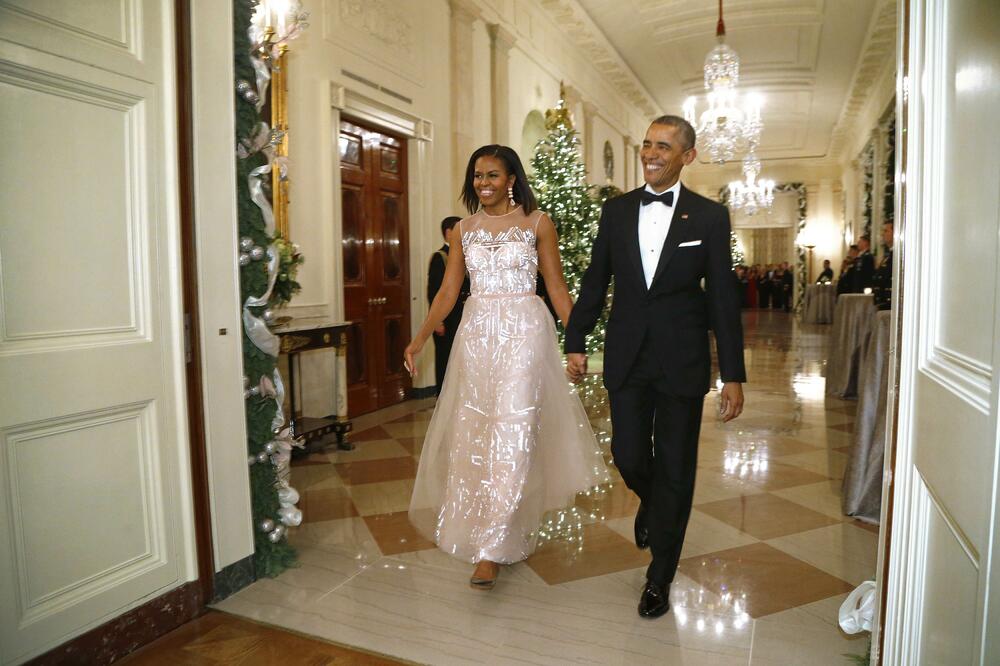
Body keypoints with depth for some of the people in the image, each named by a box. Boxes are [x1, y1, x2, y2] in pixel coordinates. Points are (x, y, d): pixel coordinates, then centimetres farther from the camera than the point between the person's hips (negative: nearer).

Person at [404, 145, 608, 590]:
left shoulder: (537, 223, 3)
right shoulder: (463, 229, 12)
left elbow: (557, 289, 3)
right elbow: (447, 292, 9)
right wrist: (420, 338, -2)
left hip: (524, 332, -4)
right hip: (476, 335, 4)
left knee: (513, 431, -9)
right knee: (475, 433, 6)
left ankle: (492, 550, -3)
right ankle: (511, 534, 27)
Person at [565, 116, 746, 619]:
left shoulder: (710, 217, -2)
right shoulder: (616, 211, 5)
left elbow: (723, 299, -3)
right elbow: (595, 281, 9)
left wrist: (733, 375, -5)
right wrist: (576, 342, 7)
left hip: (682, 362, -2)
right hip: (626, 359, 2)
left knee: (674, 471, 7)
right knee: (628, 457, 8)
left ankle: (659, 578, 27)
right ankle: (652, 503, 47)